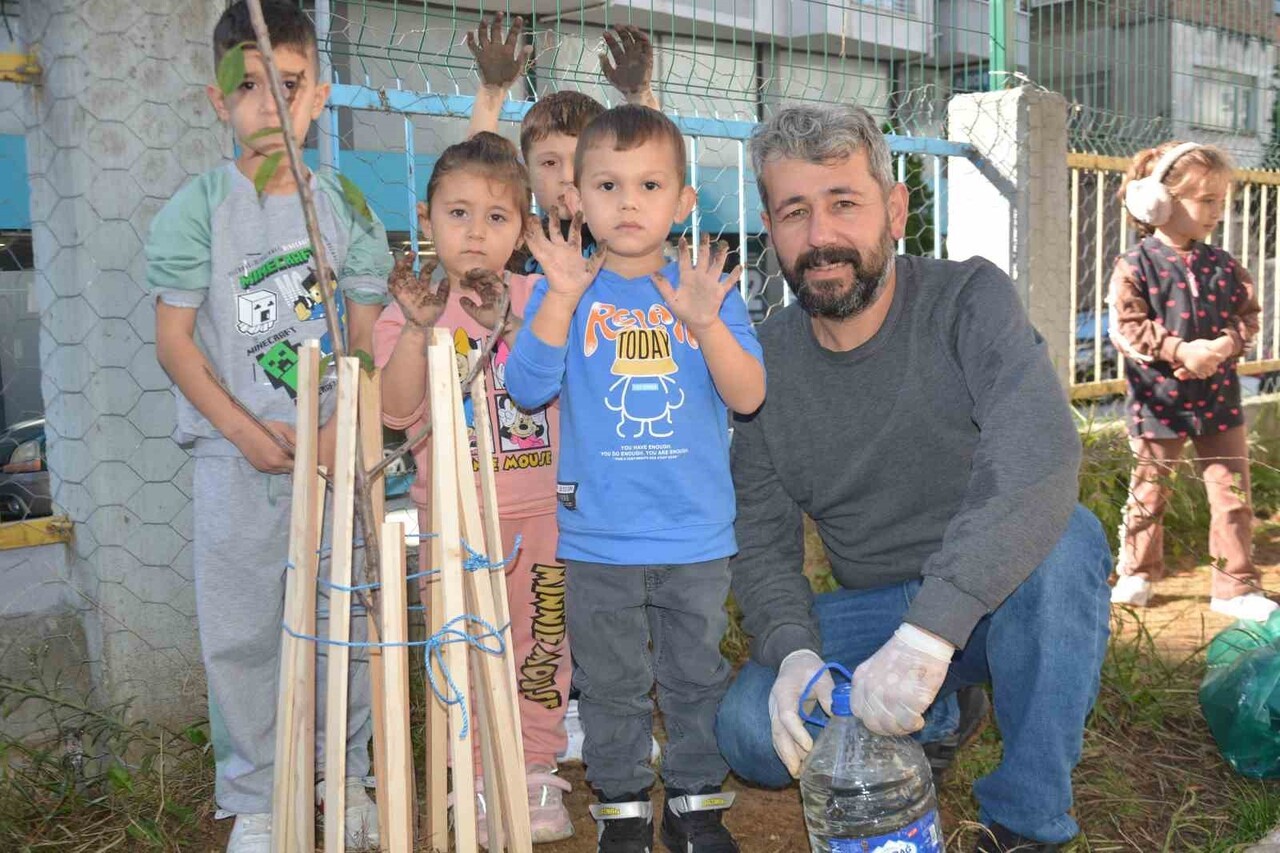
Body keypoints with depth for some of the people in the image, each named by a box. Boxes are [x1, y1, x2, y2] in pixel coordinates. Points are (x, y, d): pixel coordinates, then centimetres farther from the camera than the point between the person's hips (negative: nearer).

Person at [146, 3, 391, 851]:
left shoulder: (344, 207, 3)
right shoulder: (197, 208, -2)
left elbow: (367, 336, 3)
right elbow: (175, 340, -3)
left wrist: (342, 427, -13)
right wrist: (244, 431, -12)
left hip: (333, 447, 2)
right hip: (239, 454, -1)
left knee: (345, 621, 10)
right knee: (241, 631, 5)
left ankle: (347, 784, 29)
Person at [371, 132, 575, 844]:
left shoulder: (536, 298, 4)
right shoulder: (409, 310, -1)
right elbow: (396, 411, -12)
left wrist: (507, 326, -25)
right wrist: (419, 327, -23)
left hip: (539, 506, 2)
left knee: (541, 642, 9)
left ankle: (537, 773, 24)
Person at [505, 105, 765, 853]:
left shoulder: (707, 286, -1)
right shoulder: (564, 288, -2)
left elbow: (748, 396, -9)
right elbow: (528, 387, -13)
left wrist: (705, 322, -25)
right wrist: (561, 299, -23)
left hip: (698, 534, 1)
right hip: (598, 535, 0)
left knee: (698, 676, 14)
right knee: (612, 684, 12)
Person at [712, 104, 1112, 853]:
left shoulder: (968, 300, -16)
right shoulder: (766, 361, -5)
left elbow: (1040, 455, -34)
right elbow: (764, 543, -4)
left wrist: (929, 630, -45)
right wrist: (792, 651, -26)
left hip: (999, 599, -2)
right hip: (876, 608, 3)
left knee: (1066, 537, -35)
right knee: (751, 729, -21)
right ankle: (936, 719, 9)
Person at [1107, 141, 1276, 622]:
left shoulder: (1223, 266, 4)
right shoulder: (1135, 266, -10)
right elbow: (1126, 329, -16)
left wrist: (1226, 345, -15)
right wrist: (1182, 351, -24)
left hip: (1219, 399, 4)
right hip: (1160, 401, -4)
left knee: (1233, 495, 5)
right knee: (1149, 493, 11)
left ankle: (1236, 587, 15)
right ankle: (1136, 574, 29)